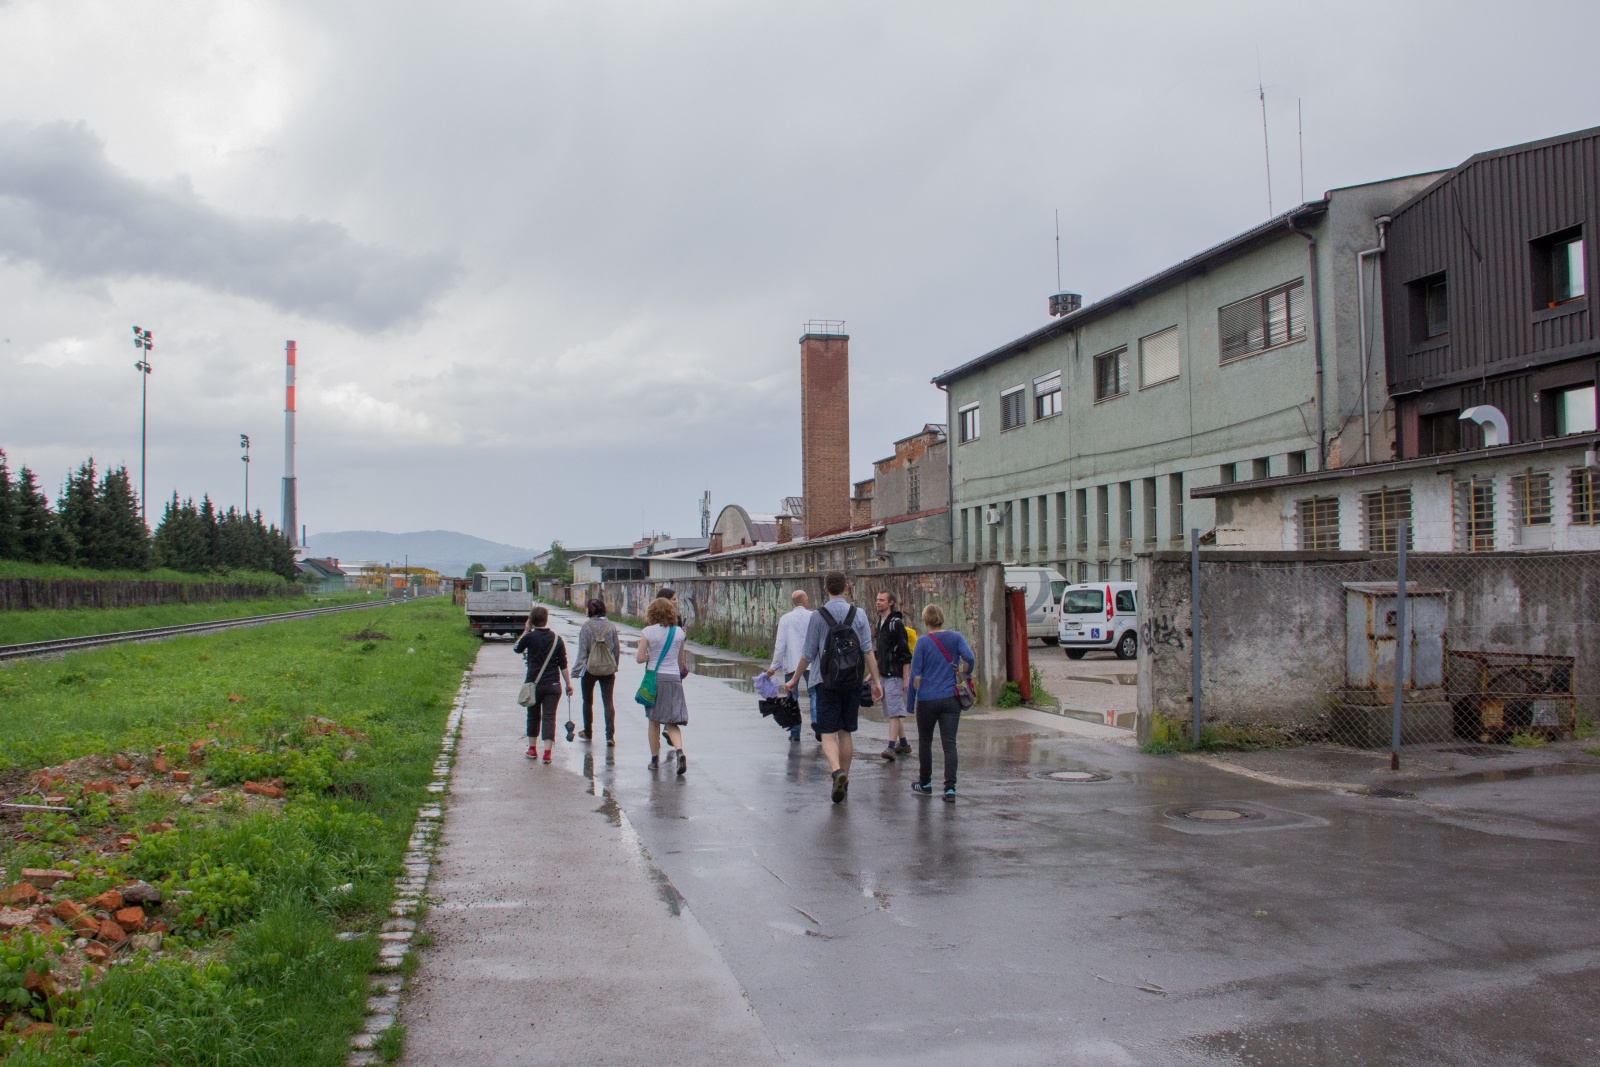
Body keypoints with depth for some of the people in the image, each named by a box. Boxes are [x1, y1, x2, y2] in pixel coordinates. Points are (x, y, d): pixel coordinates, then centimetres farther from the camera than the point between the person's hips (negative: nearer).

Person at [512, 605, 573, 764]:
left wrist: (526, 631, 17)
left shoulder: (530, 637, -8)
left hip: (533, 684, -1)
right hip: (553, 685, 1)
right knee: (549, 717, 1)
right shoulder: (557, 639, 0)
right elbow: (563, 664, 1)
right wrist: (568, 684, 8)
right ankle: (547, 752, -6)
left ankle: (532, 749, 26)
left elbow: (516, 648, 12)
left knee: (533, 716, 15)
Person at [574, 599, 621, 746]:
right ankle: (610, 735, -9)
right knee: (608, 702, 2)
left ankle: (588, 732, 28)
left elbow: (583, 650, -11)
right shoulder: (611, 626, -1)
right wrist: (615, 665, 18)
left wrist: (578, 668, -7)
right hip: (608, 670, 2)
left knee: (588, 701, 16)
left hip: (590, 669, -2)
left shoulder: (586, 626, -10)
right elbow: (617, 648, 5)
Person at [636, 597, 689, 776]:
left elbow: (640, 658, -7)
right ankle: (679, 751, -19)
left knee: (654, 721, 12)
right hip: (674, 679, 2)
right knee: (672, 721, 5)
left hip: (655, 678, -2)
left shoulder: (648, 632, -6)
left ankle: (655, 759, 18)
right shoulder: (679, 632, 3)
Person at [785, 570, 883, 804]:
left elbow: (808, 654, -1)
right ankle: (844, 782, 20)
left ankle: (837, 771, -27)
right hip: (853, 683, 3)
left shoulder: (818, 616, -5)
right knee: (846, 733, 14)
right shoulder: (858, 614, 1)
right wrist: (876, 681, 1)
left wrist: (794, 680, 11)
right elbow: (868, 651, -3)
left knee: (828, 734, -2)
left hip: (827, 682, -3)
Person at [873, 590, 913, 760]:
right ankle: (903, 743, 24)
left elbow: (905, 653, -14)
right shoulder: (880, 623, 15)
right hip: (883, 674, 9)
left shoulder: (896, 623, -12)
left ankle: (891, 748, -18)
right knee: (891, 712, 14)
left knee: (894, 711, -12)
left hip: (895, 674, -9)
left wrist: (906, 678, -17)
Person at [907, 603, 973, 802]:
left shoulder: (923, 641, -4)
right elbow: (970, 659, -13)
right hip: (951, 698, 2)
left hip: (927, 699, -1)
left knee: (925, 741, 15)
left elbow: (915, 674, -5)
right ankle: (950, 789, -8)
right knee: (949, 743, 0)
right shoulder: (955, 637, 1)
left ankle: (925, 783, 26)